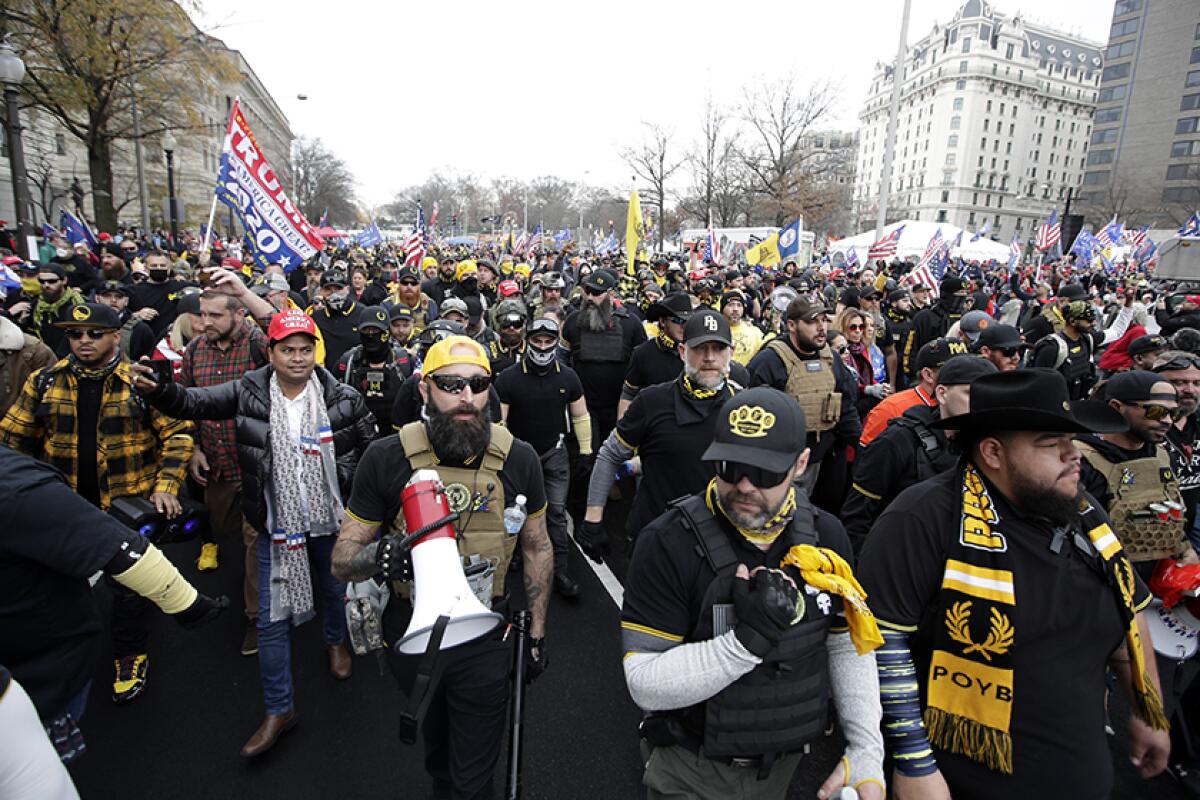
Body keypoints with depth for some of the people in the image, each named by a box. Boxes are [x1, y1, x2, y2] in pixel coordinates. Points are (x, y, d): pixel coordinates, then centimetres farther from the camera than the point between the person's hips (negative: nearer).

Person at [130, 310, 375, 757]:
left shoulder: (342, 398, -12)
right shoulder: (249, 392, -9)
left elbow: (370, 445, -1)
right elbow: (194, 402, -15)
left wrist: (352, 485, -3)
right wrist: (159, 389, -35)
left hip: (331, 519, 0)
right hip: (276, 524, 0)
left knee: (335, 591, 24)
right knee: (272, 619, 7)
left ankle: (336, 641, 56)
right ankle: (279, 708, 24)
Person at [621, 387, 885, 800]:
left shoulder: (826, 536, -8)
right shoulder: (667, 543, -25)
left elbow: (849, 645, 3)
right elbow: (645, 684, -25)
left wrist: (867, 750, -5)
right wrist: (748, 639, -35)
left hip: (783, 763, 5)